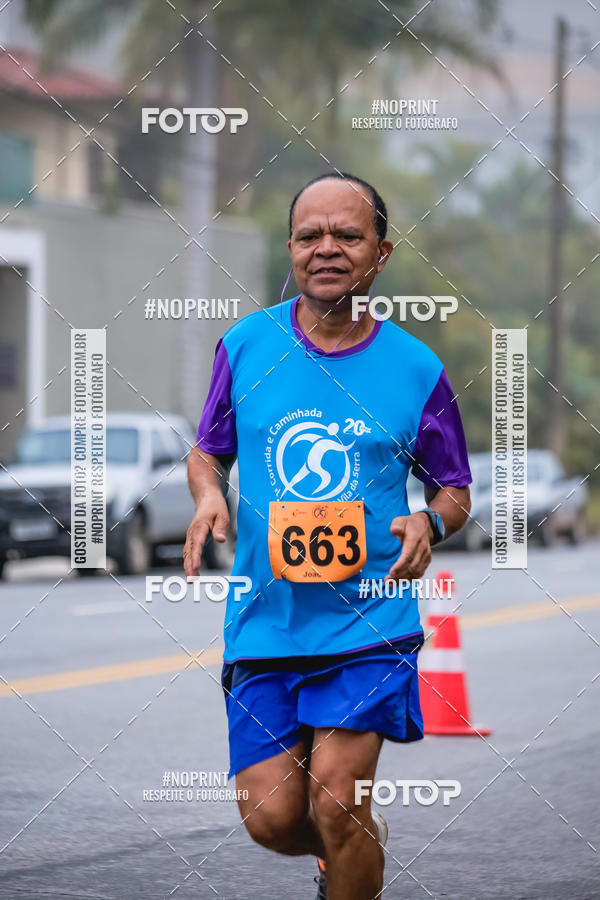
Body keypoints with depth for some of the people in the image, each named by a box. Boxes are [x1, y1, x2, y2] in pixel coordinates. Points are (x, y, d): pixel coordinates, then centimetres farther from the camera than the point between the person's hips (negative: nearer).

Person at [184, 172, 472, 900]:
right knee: (271, 819, 0)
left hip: (370, 619, -2)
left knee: (335, 801, -13)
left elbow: (455, 490, 10)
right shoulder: (245, 346, 2)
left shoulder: (416, 369, -1)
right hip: (264, 622, 2)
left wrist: (429, 523, -12)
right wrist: (207, 495, -6)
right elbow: (207, 452, 16)